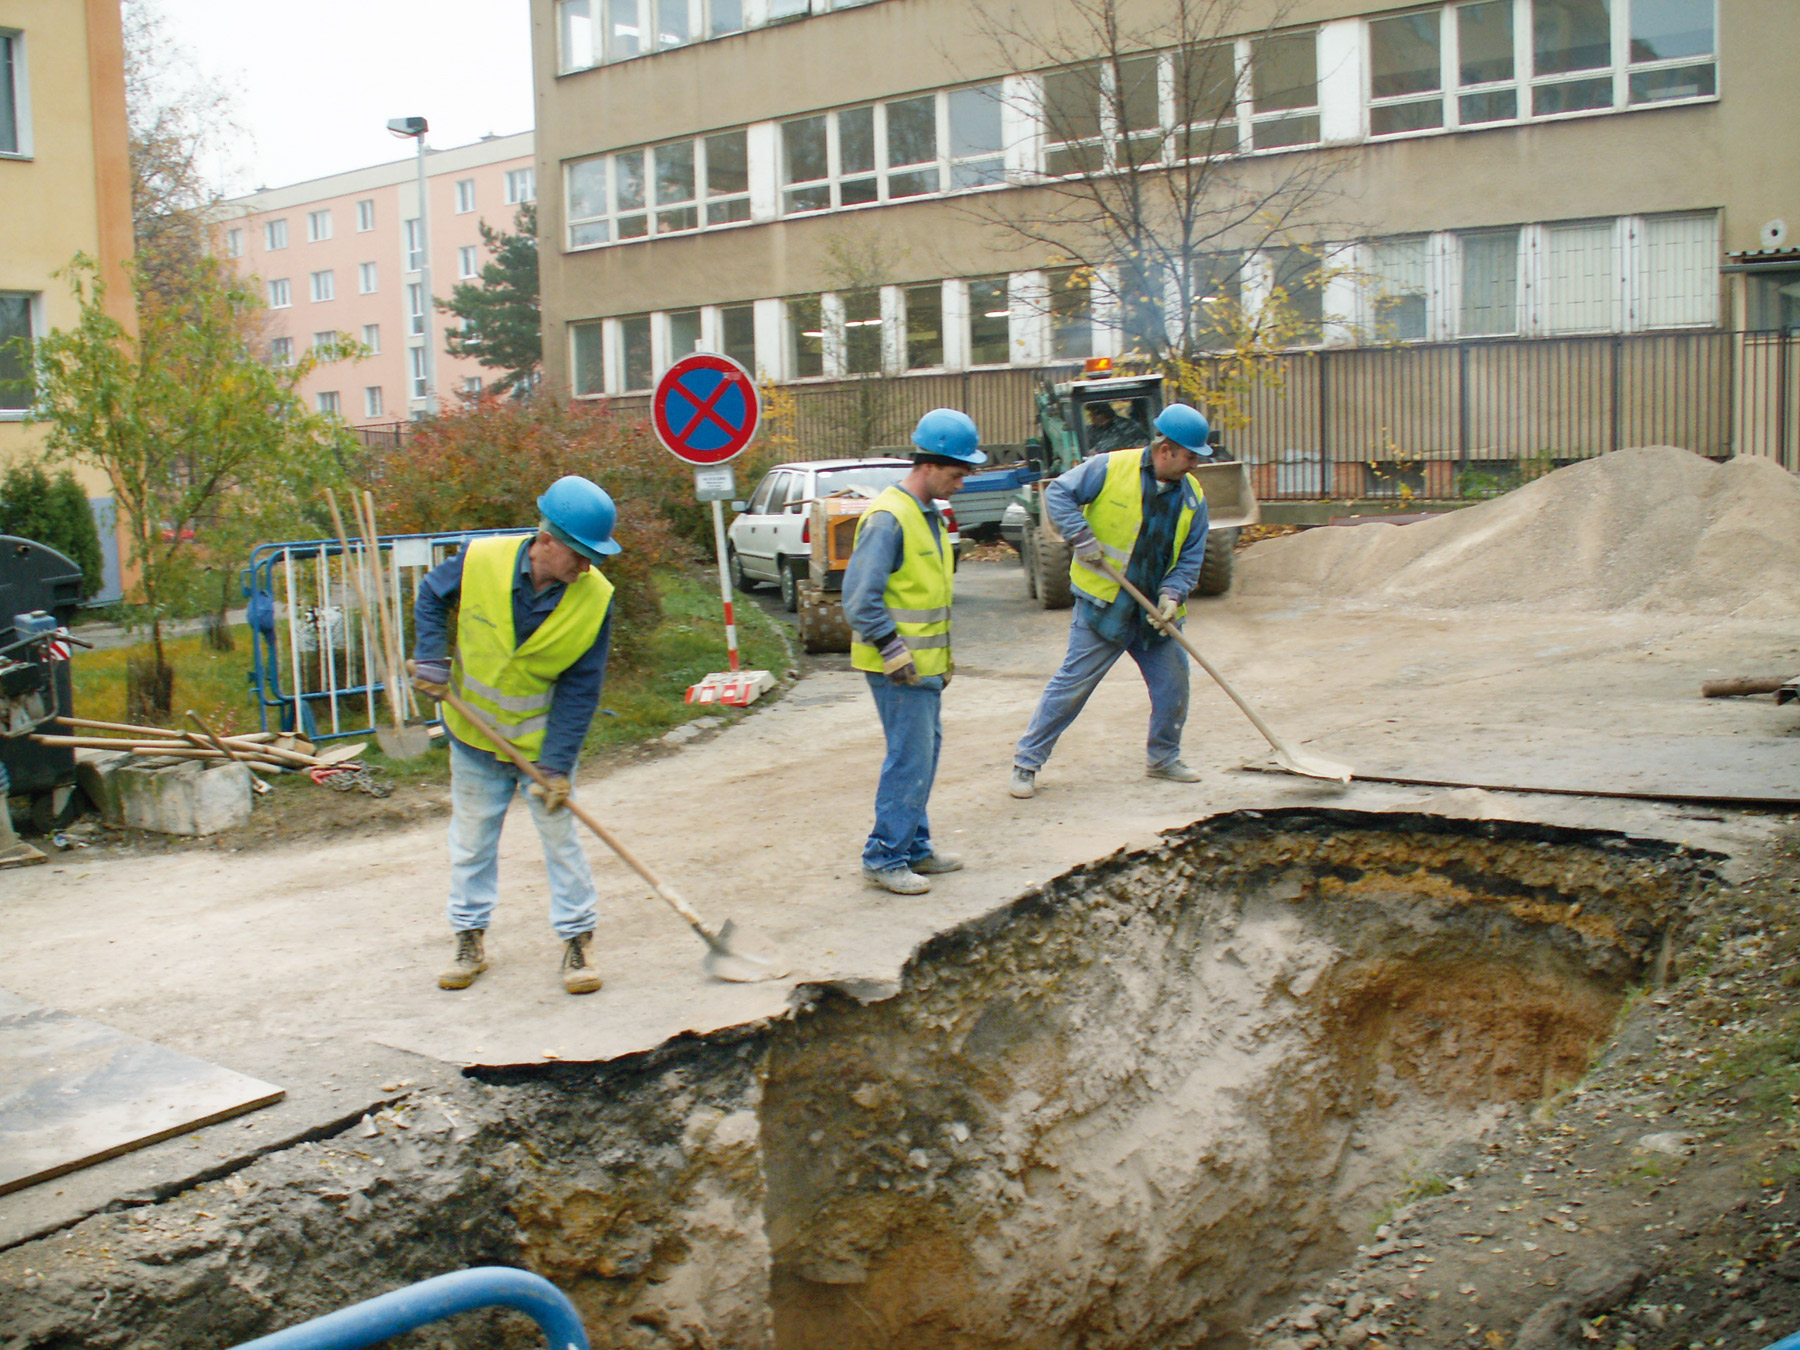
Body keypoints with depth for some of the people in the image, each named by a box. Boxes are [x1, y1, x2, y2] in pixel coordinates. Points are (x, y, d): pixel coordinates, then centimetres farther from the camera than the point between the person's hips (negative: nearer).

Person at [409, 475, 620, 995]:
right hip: (474, 736, 1)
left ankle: (577, 941, 17)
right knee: (471, 841, 13)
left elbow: (580, 689, -16)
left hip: (543, 740, -1)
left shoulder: (595, 598, -20)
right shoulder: (479, 561, -20)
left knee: (561, 839, 4)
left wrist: (557, 764, -18)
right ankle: (470, 940, 28)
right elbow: (431, 596, 3)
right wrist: (430, 658, -9)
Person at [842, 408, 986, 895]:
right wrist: (893, 650, -23)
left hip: (923, 663, 10)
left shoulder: (929, 515, 14)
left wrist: (943, 653, 22)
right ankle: (884, 858, 1)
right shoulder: (888, 517, -18)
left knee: (925, 750, 15)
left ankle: (914, 846, 26)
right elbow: (860, 596, -22)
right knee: (910, 757, -8)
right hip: (898, 667, -10)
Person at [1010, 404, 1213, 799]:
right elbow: (1058, 493, -7)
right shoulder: (1110, 468, -10)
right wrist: (1081, 537, -19)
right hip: (1102, 605, -5)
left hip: (1153, 611, 5)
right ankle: (1026, 763, 4)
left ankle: (1164, 759, 29)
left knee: (1173, 681, 7)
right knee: (1072, 684, -5)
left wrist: (1172, 593, -10)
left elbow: (1190, 556, 7)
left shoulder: (1192, 496, 4)